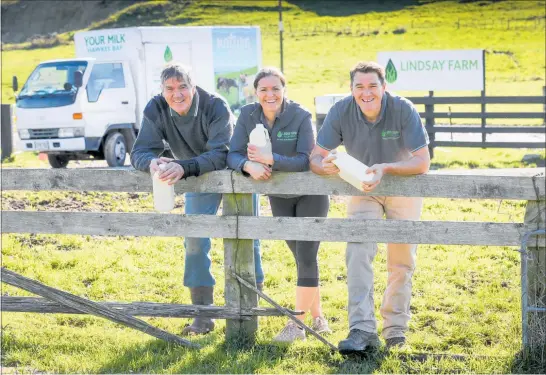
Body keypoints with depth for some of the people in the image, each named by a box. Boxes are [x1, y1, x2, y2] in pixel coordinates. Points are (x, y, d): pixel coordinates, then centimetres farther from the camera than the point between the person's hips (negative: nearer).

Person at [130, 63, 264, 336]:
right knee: (195, 240, -4)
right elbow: (140, 152, -25)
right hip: (198, 179, 3)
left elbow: (221, 155, -42)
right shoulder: (155, 110, -22)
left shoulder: (216, 107, -33)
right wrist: (152, 162, -50)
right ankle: (203, 316, 2)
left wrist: (184, 167, -57)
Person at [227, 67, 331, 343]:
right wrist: (249, 166, -38)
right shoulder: (248, 115, -11)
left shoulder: (301, 117, -23)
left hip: (310, 194, -4)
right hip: (279, 196, 4)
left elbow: (306, 160, -30)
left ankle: (297, 325, -6)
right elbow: (233, 154, -16)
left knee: (306, 257, -9)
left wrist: (270, 159, -44)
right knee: (302, 258, 11)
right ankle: (317, 318, 22)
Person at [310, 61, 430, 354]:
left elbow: (422, 162, -28)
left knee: (401, 262, 6)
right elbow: (315, 157, -19)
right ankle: (362, 330, -24)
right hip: (363, 188, 1)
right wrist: (325, 166, -44)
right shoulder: (341, 111, -21)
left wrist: (386, 168, -44)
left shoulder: (403, 110, -27)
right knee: (358, 253, -18)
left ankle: (395, 327, 23)